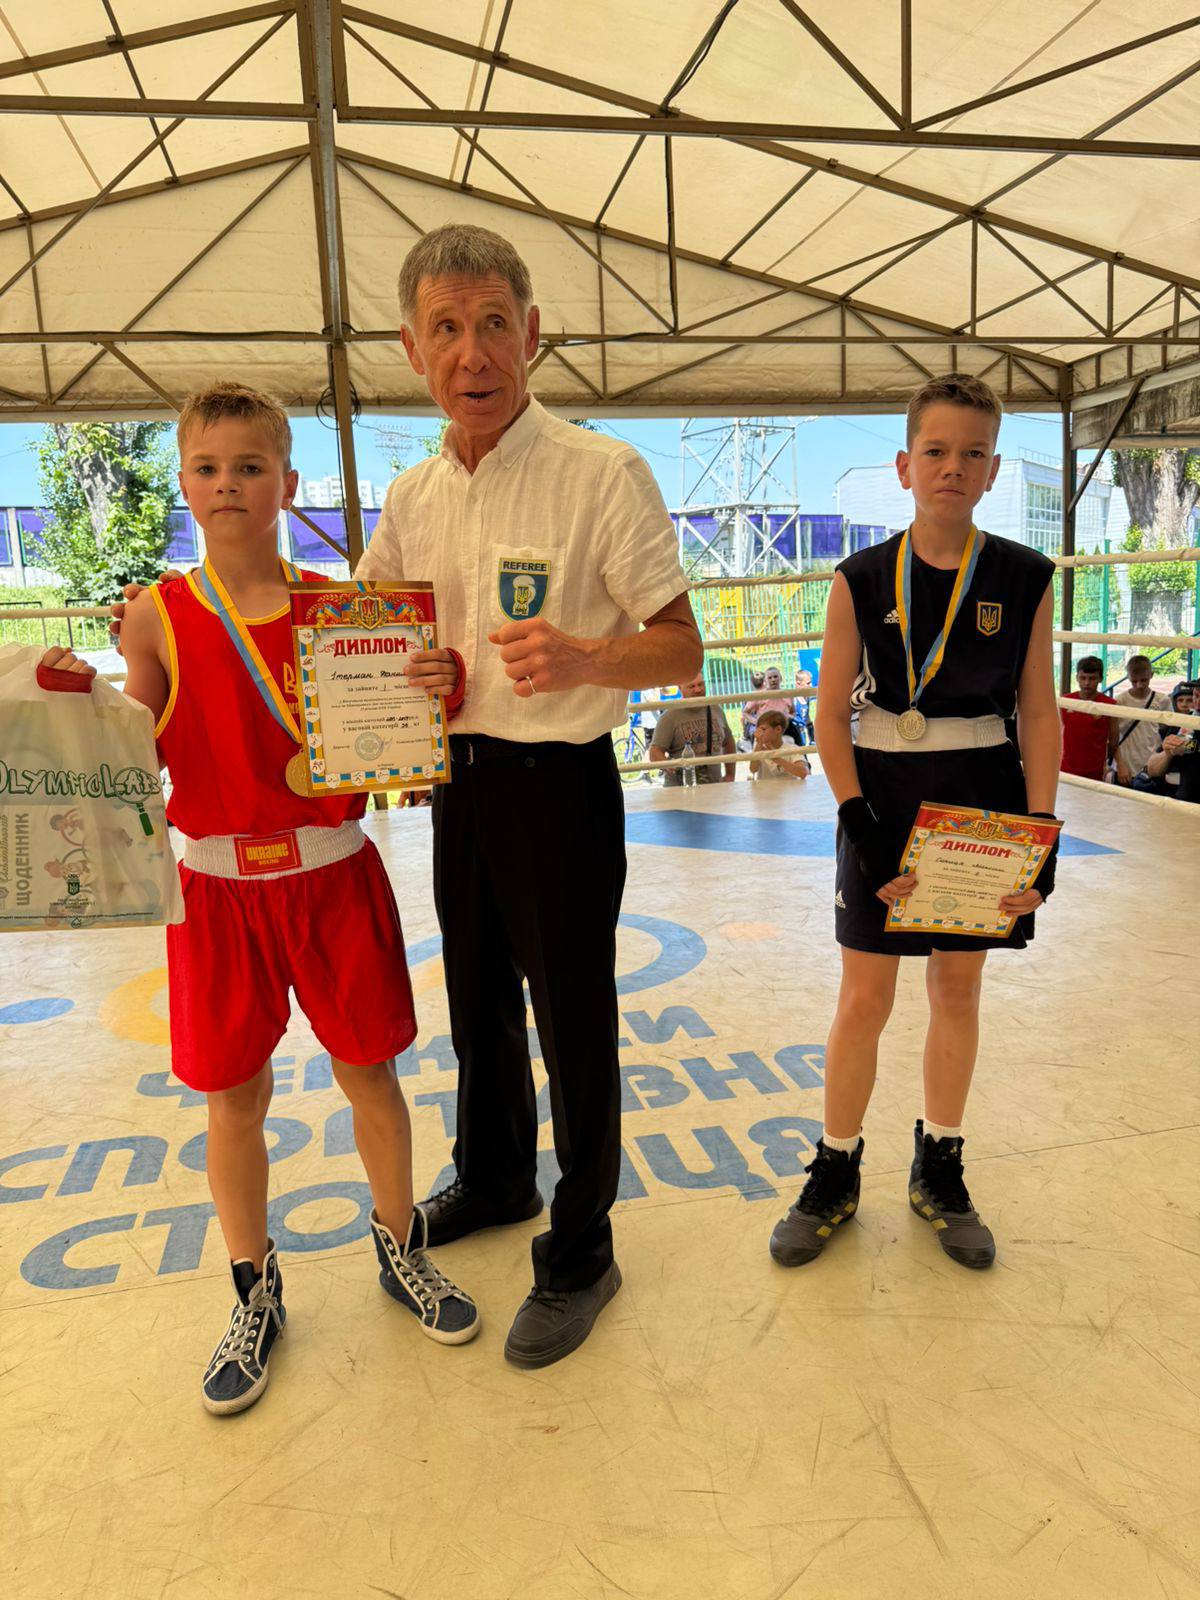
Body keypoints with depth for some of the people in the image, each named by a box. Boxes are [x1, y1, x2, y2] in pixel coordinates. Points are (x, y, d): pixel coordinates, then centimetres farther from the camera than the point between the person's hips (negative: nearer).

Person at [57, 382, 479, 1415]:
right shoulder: (158, 617, -1)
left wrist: (434, 688, -14)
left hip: (334, 874, 1)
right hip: (220, 884, 0)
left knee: (369, 1070, 12)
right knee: (234, 1096, 11)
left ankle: (402, 1251, 35)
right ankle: (255, 1295, 33)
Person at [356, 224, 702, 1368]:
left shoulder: (602, 473, -13)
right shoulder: (412, 496, 6)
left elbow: (682, 651, -13)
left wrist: (580, 657, -33)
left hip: (559, 786, -6)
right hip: (457, 780, 7)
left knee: (573, 1023, 5)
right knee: (477, 1002, 22)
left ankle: (579, 1253, 27)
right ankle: (493, 1178, 48)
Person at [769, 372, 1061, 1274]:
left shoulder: (1024, 580, -1)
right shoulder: (861, 581, -4)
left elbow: (1038, 711, 1)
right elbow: (832, 714, -4)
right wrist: (860, 827, -13)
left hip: (983, 798, 2)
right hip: (884, 796, -1)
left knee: (958, 988, 12)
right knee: (865, 998, 4)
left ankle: (940, 1171, 31)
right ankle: (836, 1174, 23)